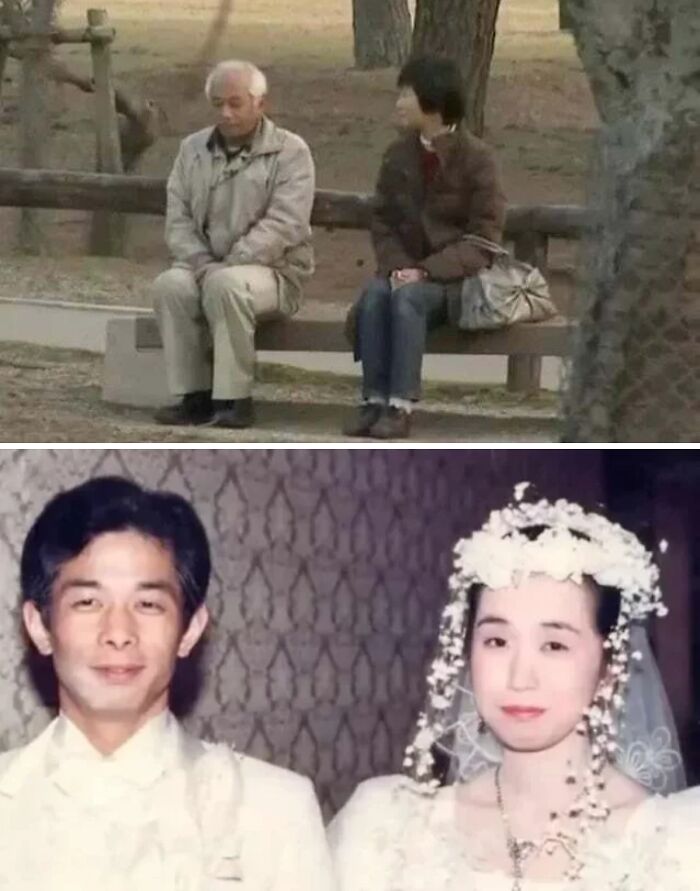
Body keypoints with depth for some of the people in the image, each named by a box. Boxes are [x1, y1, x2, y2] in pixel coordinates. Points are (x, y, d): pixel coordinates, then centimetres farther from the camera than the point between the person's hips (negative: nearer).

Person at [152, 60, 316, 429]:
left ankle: (234, 398, -29)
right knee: (170, 285, -29)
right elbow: (178, 219, 8)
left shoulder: (290, 151, -3)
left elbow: (283, 225, -14)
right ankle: (194, 396, -22)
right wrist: (203, 264, -12)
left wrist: (228, 265, -22)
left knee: (226, 285, -37)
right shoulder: (193, 149, 13)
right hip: (205, 265, 4)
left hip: (272, 269, -4)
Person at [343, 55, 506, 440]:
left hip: (455, 275, -4)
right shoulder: (398, 156, 10)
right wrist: (397, 266, -10)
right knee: (374, 293, -28)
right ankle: (374, 398, -28)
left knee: (408, 297, -34)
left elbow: (483, 239, -10)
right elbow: (382, 223, 11)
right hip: (407, 269, 4)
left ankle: (401, 406, -33)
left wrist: (426, 271, -20)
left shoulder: (476, 158, -6)